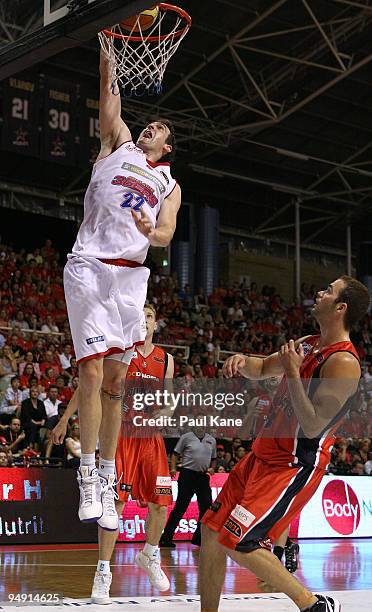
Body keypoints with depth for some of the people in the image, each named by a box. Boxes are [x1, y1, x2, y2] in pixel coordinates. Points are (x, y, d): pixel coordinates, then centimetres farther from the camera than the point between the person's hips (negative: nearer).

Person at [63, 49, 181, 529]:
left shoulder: (169, 185, 21)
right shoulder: (119, 144, 18)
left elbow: (167, 234, 5)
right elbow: (109, 100, 6)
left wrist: (151, 231, -18)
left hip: (130, 275, 3)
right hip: (89, 267, -3)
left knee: (115, 380, 3)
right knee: (92, 369, -14)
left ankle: (107, 481, 8)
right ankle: (87, 475, -12)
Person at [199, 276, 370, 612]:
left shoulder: (344, 362, -20)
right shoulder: (308, 344, 9)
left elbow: (313, 425, -25)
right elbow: (262, 369, 24)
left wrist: (293, 372, -24)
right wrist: (243, 360, 1)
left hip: (294, 466, -9)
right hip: (265, 454, 9)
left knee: (237, 543, -15)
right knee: (211, 531, 8)